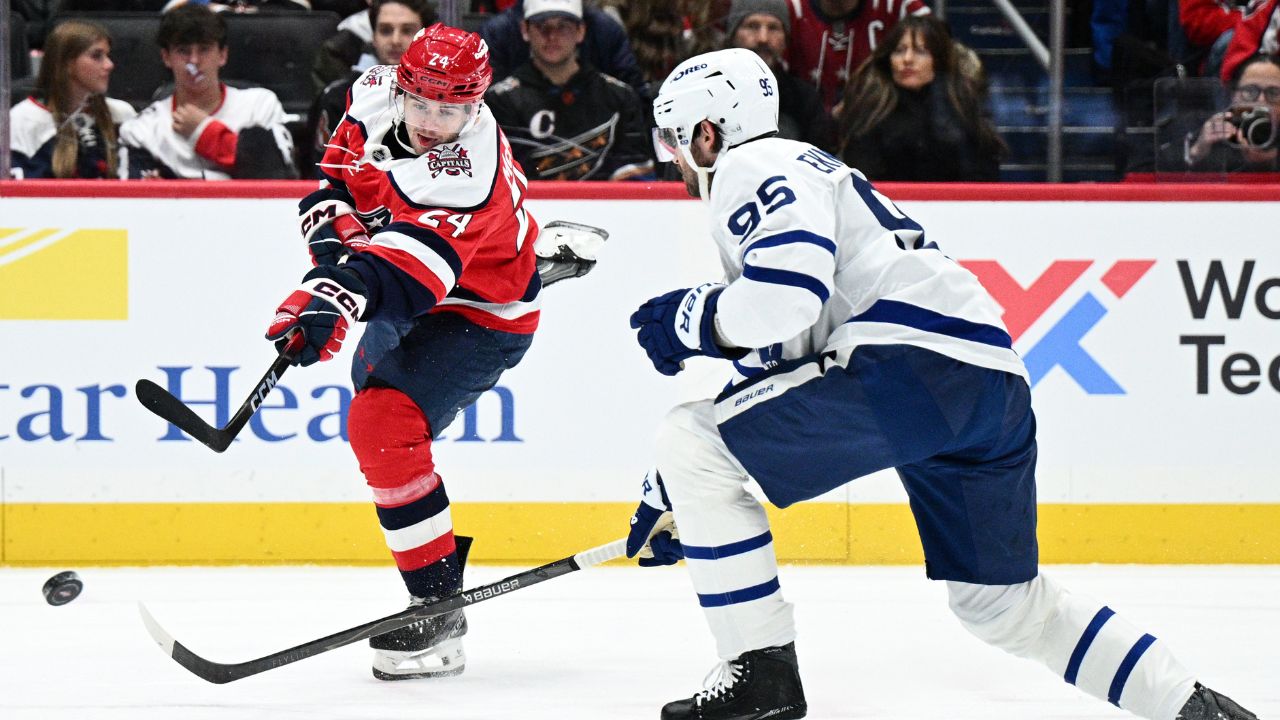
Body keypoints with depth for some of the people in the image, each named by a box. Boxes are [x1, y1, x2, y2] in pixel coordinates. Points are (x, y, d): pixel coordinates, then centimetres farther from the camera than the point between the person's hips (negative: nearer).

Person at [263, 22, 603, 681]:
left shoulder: (468, 174, -37)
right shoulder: (375, 96, -15)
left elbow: (407, 266, -50)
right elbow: (340, 170, 4)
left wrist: (337, 298, -66)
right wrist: (332, 225, -16)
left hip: (478, 315, -9)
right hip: (405, 303, 9)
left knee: (382, 425, -27)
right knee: (372, 384, 34)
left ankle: (438, 610, -24)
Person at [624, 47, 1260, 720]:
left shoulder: (747, 167, 4)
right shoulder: (806, 170, 35)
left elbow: (789, 291, -17)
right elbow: (774, 358, 39)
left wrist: (689, 318, 1)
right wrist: (675, 501, 41)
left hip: (916, 362, -10)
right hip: (995, 382, 10)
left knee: (688, 444, -4)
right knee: (1005, 601, 21)